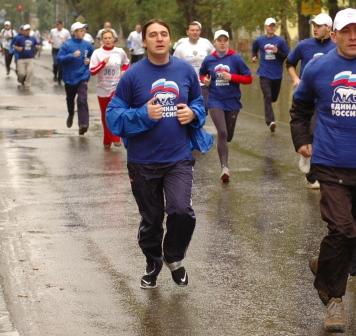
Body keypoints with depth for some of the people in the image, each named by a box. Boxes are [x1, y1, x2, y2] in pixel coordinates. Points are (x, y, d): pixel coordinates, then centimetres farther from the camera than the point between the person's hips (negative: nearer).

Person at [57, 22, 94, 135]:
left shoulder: (87, 45, 1)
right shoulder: (67, 45, -9)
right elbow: (59, 58, -15)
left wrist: (89, 60, -1)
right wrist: (72, 55, -25)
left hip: (82, 77, 0)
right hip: (70, 78, 0)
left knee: (82, 100, -16)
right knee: (70, 99, 19)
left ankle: (83, 124, -19)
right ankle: (71, 114, 48)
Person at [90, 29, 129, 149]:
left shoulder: (120, 52, -1)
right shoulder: (97, 53, -6)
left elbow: (126, 63, 19)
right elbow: (92, 71, -12)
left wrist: (123, 71, 1)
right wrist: (103, 62, -22)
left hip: (117, 87, -1)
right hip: (102, 88, 1)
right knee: (105, 116, 11)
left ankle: (115, 137, -15)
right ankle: (107, 140, 26)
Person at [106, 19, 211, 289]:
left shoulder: (186, 71, 0)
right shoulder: (133, 75, -8)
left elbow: (199, 103, 15)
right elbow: (114, 116, -6)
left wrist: (193, 114, -8)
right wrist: (143, 115, -22)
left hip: (179, 158, 1)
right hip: (143, 162, 0)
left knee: (182, 211, -18)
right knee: (151, 219, 14)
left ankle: (174, 257, 13)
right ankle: (153, 263, 42)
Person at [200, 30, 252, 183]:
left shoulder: (236, 58, -5)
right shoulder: (208, 60, 0)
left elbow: (248, 79, -4)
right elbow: (202, 74, 19)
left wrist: (231, 77, -17)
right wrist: (205, 80, -3)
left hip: (232, 102, 1)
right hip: (215, 102, -1)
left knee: (228, 135, 14)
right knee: (222, 133, -20)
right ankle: (225, 167, -19)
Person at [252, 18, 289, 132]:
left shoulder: (280, 41, 0)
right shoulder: (259, 40, 5)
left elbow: (287, 56, 0)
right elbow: (254, 48, 28)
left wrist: (277, 52, -14)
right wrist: (254, 56, 15)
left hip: (277, 74, 1)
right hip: (264, 74, -1)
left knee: (274, 97, 13)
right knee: (267, 97, -16)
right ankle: (270, 121, -25)